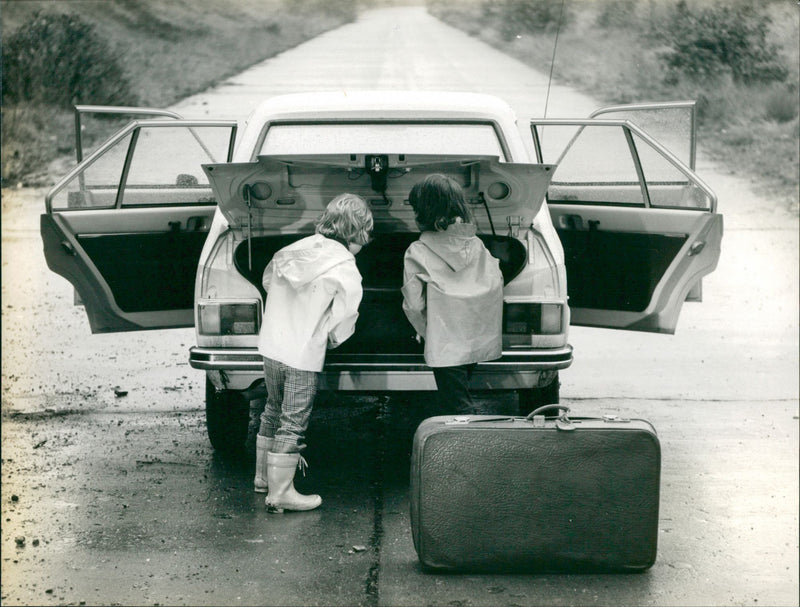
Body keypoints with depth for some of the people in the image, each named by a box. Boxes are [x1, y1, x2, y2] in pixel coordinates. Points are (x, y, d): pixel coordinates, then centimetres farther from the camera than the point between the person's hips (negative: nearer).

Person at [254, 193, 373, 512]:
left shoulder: (295, 250, 2)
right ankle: (280, 493, 8)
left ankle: (264, 476, 35)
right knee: (293, 423, 3)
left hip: (271, 346, 7)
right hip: (304, 357, -7)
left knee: (274, 412, 23)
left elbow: (268, 281, 17)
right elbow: (342, 324, -13)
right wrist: (330, 340, 8)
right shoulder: (345, 272, -16)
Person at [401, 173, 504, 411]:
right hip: (480, 338, 5)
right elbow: (497, 283, 6)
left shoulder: (417, 252, -8)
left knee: (460, 409, 0)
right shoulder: (476, 244, 4)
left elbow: (414, 304, -8)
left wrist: (425, 331, 11)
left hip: (445, 344, -5)